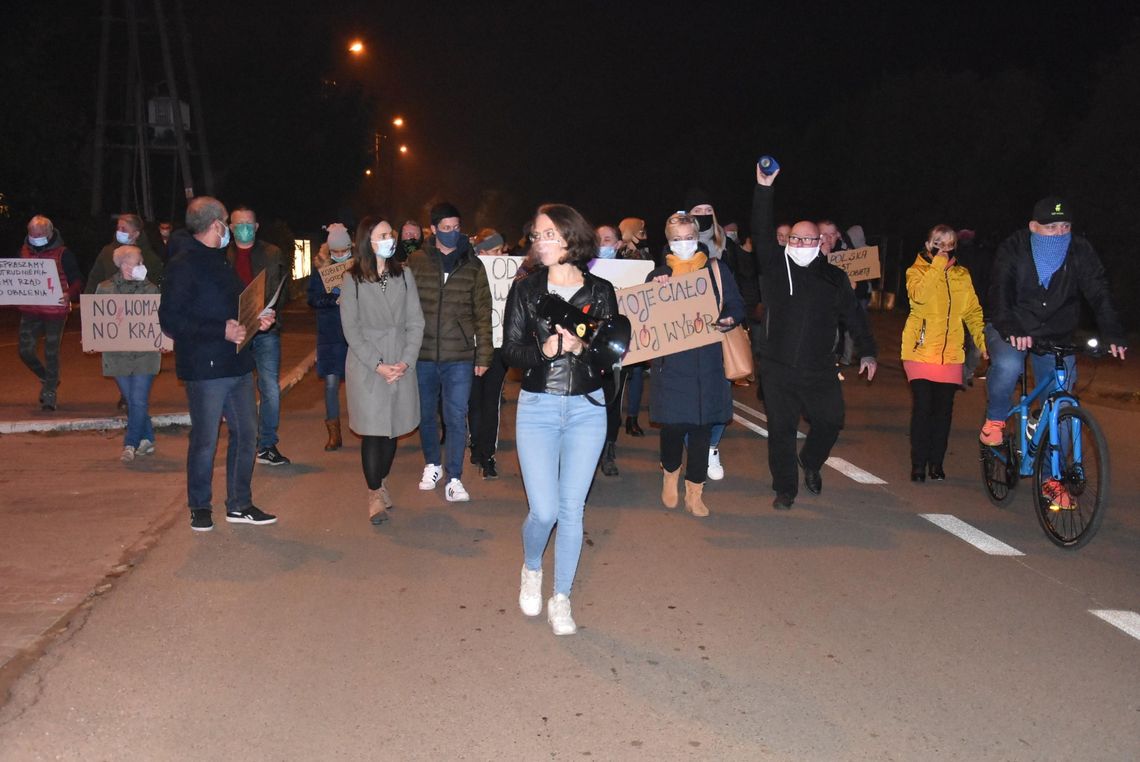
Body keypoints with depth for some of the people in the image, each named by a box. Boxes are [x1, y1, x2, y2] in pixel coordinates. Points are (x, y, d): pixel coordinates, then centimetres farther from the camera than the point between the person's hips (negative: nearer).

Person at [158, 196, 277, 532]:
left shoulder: (219, 262, 17)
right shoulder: (183, 266, -11)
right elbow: (170, 321, -17)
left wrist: (256, 320, 6)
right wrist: (221, 331, -20)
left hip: (237, 365, 9)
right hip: (205, 368, -8)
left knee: (246, 434, 11)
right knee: (204, 440, 3)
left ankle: (239, 505, 23)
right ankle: (200, 507, 20)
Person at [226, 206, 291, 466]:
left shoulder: (273, 254, 9)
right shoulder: (221, 256, 7)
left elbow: (284, 291, 7)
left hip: (266, 330, 0)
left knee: (271, 389, -4)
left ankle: (267, 445, 5)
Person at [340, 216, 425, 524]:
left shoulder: (404, 274, 6)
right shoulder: (353, 280, -1)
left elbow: (416, 322, 4)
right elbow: (351, 330, -4)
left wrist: (406, 361, -7)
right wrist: (378, 365, -11)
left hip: (401, 365, 3)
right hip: (366, 366, -3)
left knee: (392, 428, 8)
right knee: (372, 430, -3)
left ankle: (382, 482, 27)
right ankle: (375, 494, 9)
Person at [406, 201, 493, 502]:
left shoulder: (472, 265, 3)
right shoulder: (416, 262, 2)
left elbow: (483, 313, 4)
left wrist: (483, 355, -1)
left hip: (460, 356, -1)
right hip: (423, 354, 1)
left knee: (456, 418, -2)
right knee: (427, 414, 14)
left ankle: (454, 478, 7)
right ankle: (432, 465, 34)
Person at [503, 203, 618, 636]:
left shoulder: (599, 292, 2)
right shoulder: (525, 289, 2)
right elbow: (511, 351, -3)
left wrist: (582, 349, -19)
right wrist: (544, 351, -22)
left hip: (586, 408, 1)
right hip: (537, 408, 0)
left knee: (572, 508, 3)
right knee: (544, 510, -6)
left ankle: (561, 600, 19)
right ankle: (531, 569, 27)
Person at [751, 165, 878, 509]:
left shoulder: (834, 277, 8)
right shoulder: (775, 268, 2)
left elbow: (854, 315, 12)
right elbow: (761, 232, -10)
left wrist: (867, 352, 8)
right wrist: (763, 189, -19)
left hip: (820, 369, 2)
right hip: (778, 368, -1)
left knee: (830, 422, 5)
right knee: (781, 430, 3)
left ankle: (811, 464, 34)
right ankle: (785, 489, 17)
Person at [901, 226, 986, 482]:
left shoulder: (962, 276, 13)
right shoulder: (917, 271, 2)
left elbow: (973, 312, 14)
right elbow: (919, 295, -20)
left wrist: (985, 343, 4)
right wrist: (938, 265, -18)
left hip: (950, 353, 3)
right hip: (921, 351, -3)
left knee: (944, 409, 5)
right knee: (922, 407, -7)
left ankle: (936, 463, 17)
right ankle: (918, 464, 3)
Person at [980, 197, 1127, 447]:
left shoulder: (1081, 251, -9)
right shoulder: (1014, 248, -15)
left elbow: (1099, 293, -16)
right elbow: (999, 293, -25)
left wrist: (1112, 334, -31)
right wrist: (1010, 329, -43)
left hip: (1055, 335, 2)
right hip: (1012, 330, -2)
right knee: (1007, 365, -34)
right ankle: (995, 419, -8)